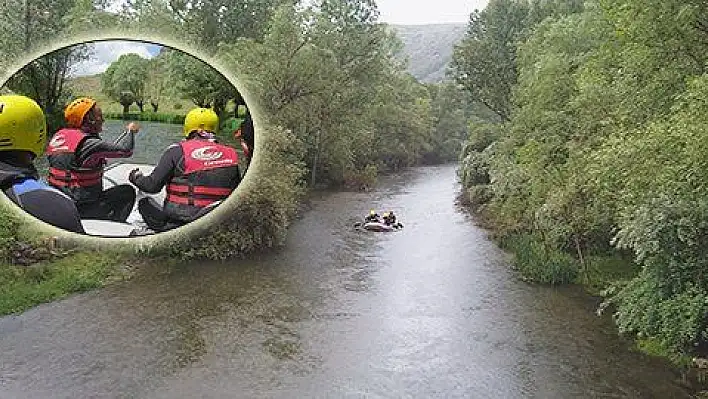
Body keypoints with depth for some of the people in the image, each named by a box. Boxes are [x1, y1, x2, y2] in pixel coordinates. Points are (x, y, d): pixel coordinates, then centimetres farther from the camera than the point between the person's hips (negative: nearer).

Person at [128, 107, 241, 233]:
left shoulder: (177, 151, -5)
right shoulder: (232, 155, 4)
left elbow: (153, 186, -4)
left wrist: (136, 177, 18)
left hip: (179, 220, -2)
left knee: (145, 202, 20)